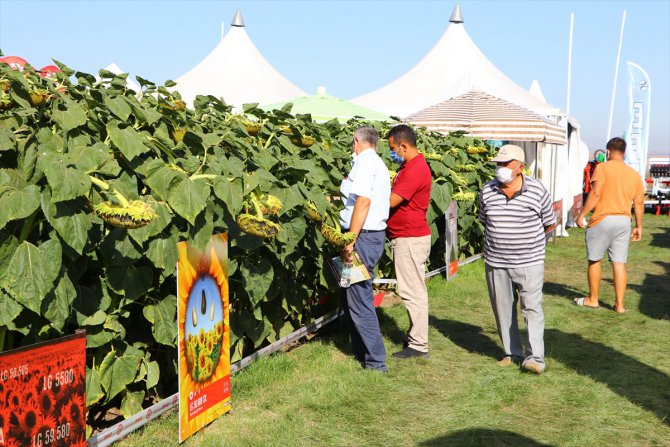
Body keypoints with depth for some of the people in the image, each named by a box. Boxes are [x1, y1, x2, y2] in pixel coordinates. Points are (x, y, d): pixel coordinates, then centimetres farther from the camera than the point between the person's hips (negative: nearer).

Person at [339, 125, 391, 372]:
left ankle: (376, 361, -2)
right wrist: (343, 197, 35)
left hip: (364, 236, -10)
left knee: (359, 300, -6)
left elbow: (363, 201, -20)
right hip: (375, 234, 10)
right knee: (351, 295, 17)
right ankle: (362, 352, 25)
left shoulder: (364, 161, -10)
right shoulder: (379, 164, 20)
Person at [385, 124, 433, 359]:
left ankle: (418, 345, 3)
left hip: (410, 239, -11)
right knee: (413, 291, 16)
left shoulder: (416, 169, -19)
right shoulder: (409, 166, 15)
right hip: (406, 237, 11)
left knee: (413, 292, -4)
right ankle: (416, 337, 25)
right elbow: (395, 196, 15)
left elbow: (390, 201, -23)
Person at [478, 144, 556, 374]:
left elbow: (549, 223, 5)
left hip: (529, 261, -3)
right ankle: (512, 352, 23)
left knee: (532, 308, -7)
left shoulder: (537, 190, -7)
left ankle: (534, 357, -5)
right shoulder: (487, 191, 1)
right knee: (503, 310, 10)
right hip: (496, 262, 3)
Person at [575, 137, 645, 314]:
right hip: (624, 220, 5)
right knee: (619, 263, 7)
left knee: (594, 260, 10)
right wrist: (639, 226, 18)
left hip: (603, 219, -5)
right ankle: (619, 304, 7)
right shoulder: (634, 174, 10)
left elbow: (595, 194, -15)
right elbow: (639, 203, 10)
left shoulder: (603, 168, -6)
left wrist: (582, 215, -9)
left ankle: (592, 299, 20)